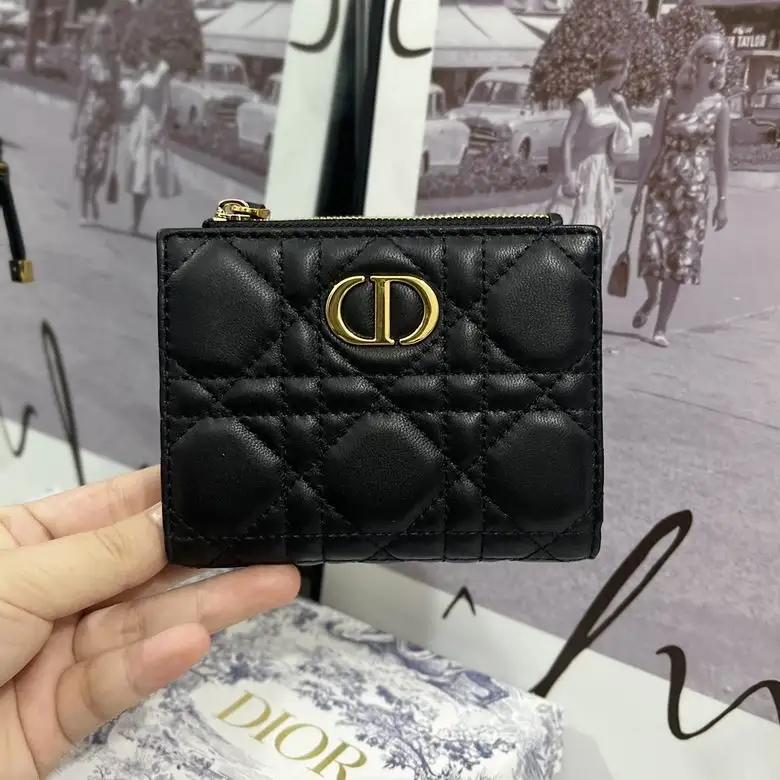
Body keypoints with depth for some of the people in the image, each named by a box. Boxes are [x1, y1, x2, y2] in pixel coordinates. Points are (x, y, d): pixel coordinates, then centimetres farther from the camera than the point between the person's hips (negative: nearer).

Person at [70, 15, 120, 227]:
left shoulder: (115, 63, 3)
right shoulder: (90, 60, -1)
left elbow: (116, 94, 6)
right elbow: (82, 91, 3)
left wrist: (117, 123, 4)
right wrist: (76, 120, 2)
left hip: (108, 116, 1)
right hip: (89, 114, -1)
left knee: (101, 164, -1)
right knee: (85, 163, 1)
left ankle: (93, 196, 27)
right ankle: (85, 208, 10)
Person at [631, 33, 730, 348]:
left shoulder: (719, 106, 1)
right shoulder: (670, 100, 3)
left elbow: (721, 156, 0)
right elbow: (654, 146, 5)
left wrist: (722, 201, -4)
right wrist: (639, 189, 3)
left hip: (695, 190, 0)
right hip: (661, 186, 1)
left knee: (681, 258, 0)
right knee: (652, 252, -9)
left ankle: (661, 327, 9)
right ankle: (651, 298, 25)